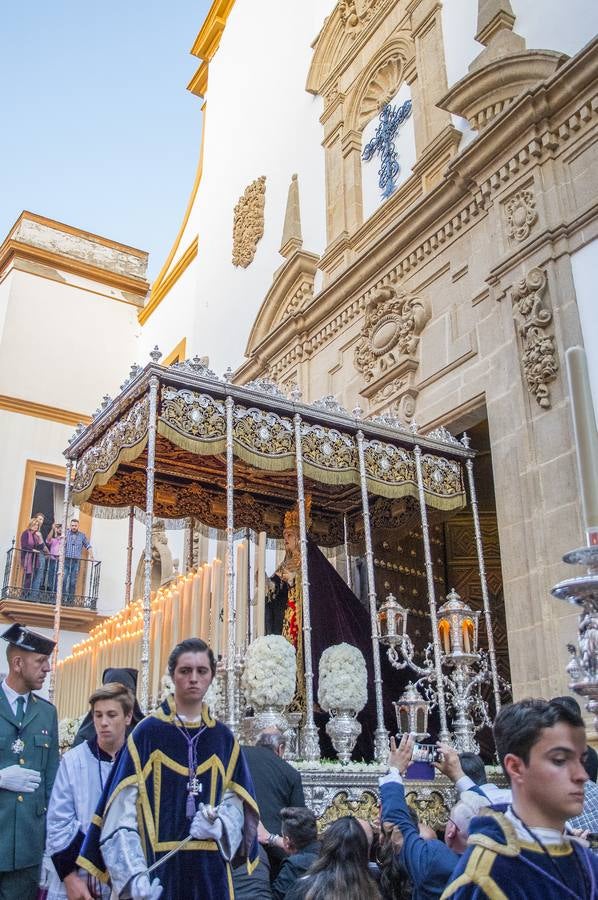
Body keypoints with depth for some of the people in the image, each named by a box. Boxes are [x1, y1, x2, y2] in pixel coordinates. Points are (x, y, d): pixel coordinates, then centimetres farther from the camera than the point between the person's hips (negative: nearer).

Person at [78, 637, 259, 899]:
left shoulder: (223, 739, 6)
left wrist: (219, 824, -13)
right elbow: (122, 811, -9)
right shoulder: (147, 733, -5)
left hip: (210, 870, 3)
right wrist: (134, 874, -18)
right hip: (158, 867, -3)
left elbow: (237, 802, 8)